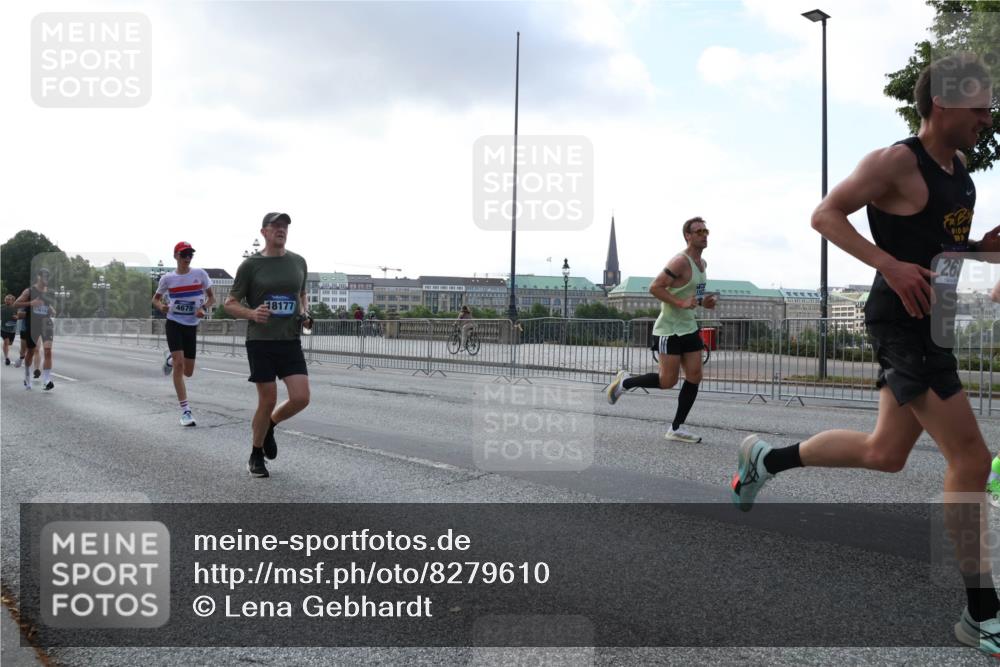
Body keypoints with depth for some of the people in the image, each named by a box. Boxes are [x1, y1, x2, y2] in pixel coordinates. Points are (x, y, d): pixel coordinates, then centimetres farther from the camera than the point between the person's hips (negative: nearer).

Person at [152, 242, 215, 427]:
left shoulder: (200, 274, -2)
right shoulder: (167, 278, -2)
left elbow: (211, 297, 6)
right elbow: (155, 298, 11)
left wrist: (204, 308, -15)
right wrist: (161, 306, -12)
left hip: (192, 326, 2)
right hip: (174, 323, -2)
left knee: (188, 372, 7)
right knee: (179, 365, -17)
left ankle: (170, 358, 44)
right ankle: (185, 410, -13)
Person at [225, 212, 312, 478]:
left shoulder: (298, 262, 9)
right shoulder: (251, 264, -3)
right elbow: (230, 303, 1)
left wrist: (304, 314, 3)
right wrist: (252, 313, -19)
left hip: (291, 341, 4)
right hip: (260, 342, -3)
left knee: (301, 398, -8)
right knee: (268, 401, -1)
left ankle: (269, 426, 24)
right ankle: (256, 456, 21)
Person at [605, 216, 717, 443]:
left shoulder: (702, 264, 13)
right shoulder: (680, 261, -17)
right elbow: (655, 287, -21)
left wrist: (703, 301, 7)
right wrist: (681, 303, -29)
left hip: (689, 327, 9)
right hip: (671, 328, -9)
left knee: (694, 378, 2)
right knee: (667, 381, -6)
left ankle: (676, 428, 9)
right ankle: (624, 382, 16)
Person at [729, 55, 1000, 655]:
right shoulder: (897, 162, -14)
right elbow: (826, 215, -16)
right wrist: (890, 265, -25)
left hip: (933, 323, 10)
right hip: (903, 322, -10)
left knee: (884, 454, 16)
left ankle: (765, 459, 33)